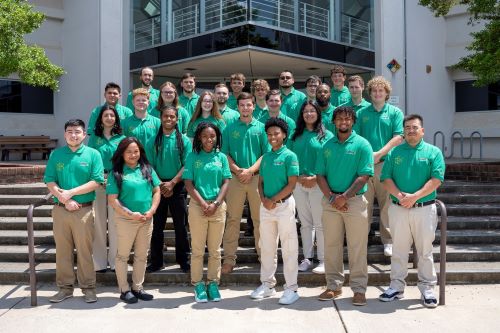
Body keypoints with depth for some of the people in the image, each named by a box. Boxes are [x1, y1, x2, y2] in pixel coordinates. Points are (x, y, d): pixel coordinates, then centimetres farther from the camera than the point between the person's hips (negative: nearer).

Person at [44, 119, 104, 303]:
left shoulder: (93, 154, 0)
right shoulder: (56, 154, 7)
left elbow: (96, 182, -8)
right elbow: (50, 182, 2)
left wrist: (70, 193, -13)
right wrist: (65, 200, -11)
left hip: (84, 210, -2)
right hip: (60, 209, 3)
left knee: (85, 250, 3)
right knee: (62, 249, 9)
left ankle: (88, 287, 14)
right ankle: (65, 287, 22)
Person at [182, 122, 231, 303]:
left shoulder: (221, 157, 6)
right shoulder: (192, 157, 1)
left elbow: (226, 182, 3)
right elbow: (189, 184, -4)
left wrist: (215, 203, -10)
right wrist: (204, 204, -12)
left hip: (218, 206, 2)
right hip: (197, 206, -1)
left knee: (215, 249, 8)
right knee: (198, 249, 5)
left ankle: (213, 283, 20)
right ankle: (198, 284, 16)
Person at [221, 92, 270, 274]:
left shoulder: (261, 128, 6)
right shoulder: (230, 129, 8)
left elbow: (266, 154, 0)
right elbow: (225, 154, 4)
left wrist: (250, 171, -11)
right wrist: (237, 170, -11)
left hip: (257, 177, 0)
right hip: (235, 177, 0)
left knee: (260, 219, 5)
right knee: (232, 220, 2)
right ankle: (229, 259, 8)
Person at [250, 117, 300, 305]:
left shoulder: (289, 156, -7)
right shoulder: (265, 157, 10)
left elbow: (291, 185, -12)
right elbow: (261, 182, 13)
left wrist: (273, 200, -14)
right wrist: (263, 199, -5)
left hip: (284, 205, -6)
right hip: (266, 206, 6)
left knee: (288, 248, 0)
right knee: (267, 247, 13)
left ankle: (291, 288, 9)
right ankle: (267, 284, 25)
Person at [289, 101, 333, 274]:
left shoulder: (326, 135, 1)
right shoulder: (296, 136, 13)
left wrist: (314, 178, -14)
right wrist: (299, 177, -5)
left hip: (318, 184, -4)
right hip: (299, 183, 4)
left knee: (320, 224, -2)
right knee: (305, 223, 10)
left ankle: (323, 260, 6)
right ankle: (307, 258, 18)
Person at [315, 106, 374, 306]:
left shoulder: (362, 145, -2)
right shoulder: (327, 146, 9)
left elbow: (364, 176, -9)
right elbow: (320, 175, 6)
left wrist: (344, 197, -15)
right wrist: (331, 197, -8)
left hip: (355, 201, -3)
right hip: (330, 201, 4)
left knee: (357, 247, 1)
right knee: (331, 245, 9)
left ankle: (359, 288, 10)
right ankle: (333, 286, 20)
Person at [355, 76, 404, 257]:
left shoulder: (395, 112, 7)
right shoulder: (362, 113, 11)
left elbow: (398, 137, -4)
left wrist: (379, 153, -13)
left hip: (386, 163, -1)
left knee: (387, 204, 1)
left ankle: (388, 241, 11)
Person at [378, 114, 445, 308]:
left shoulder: (433, 152, 3)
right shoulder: (394, 152, 8)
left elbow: (436, 180, -8)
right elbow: (386, 179, 1)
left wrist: (414, 196, -17)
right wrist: (400, 196, -15)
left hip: (424, 208, -1)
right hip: (398, 208, 2)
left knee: (425, 251, 6)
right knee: (398, 250, 10)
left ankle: (427, 288, 17)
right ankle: (397, 286, 20)